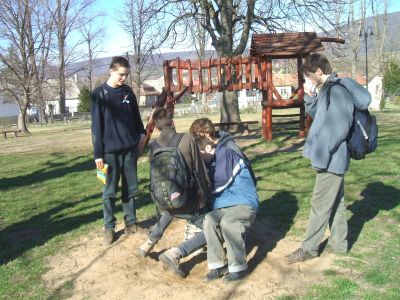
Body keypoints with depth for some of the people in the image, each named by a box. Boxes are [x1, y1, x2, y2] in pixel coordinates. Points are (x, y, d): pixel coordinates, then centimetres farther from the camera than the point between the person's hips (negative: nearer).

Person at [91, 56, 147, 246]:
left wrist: (141, 132, 6)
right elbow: (96, 126, -8)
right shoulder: (99, 94, -6)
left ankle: (131, 223, 23)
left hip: (130, 148, 4)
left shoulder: (128, 91, 8)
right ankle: (109, 227, 16)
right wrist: (98, 153, -10)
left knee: (131, 188, 11)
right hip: (110, 151, -4)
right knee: (110, 191, 4)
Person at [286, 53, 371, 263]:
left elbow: (340, 126, -26)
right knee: (335, 202, 18)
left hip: (331, 161, -10)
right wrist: (309, 96, 5)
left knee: (320, 205, 0)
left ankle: (309, 248, 11)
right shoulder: (327, 89, 11)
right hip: (333, 159, 10)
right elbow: (316, 114, 22)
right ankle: (338, 244, 30)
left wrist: (323, 152, -21)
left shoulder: (338, 90, -19)